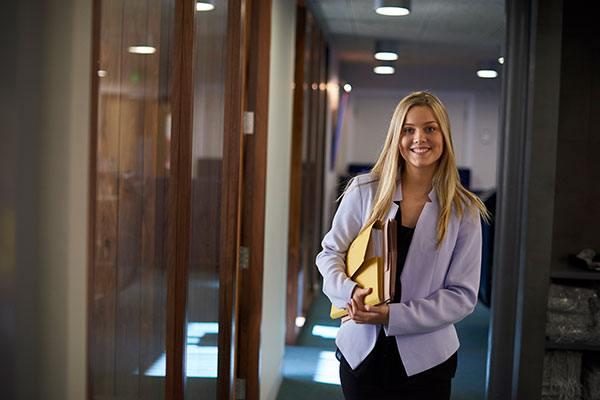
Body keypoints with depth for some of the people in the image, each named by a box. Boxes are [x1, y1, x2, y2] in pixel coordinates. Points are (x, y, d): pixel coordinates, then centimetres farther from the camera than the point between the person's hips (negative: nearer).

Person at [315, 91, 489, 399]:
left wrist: (393, 315, -17)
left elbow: (462, 295, -6)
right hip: (360, 350, 1)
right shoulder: (364, 190, -3)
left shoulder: (463, 210, -5)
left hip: (425, 359, 0)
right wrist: (350, 292, -19)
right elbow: (330, 254, 2)